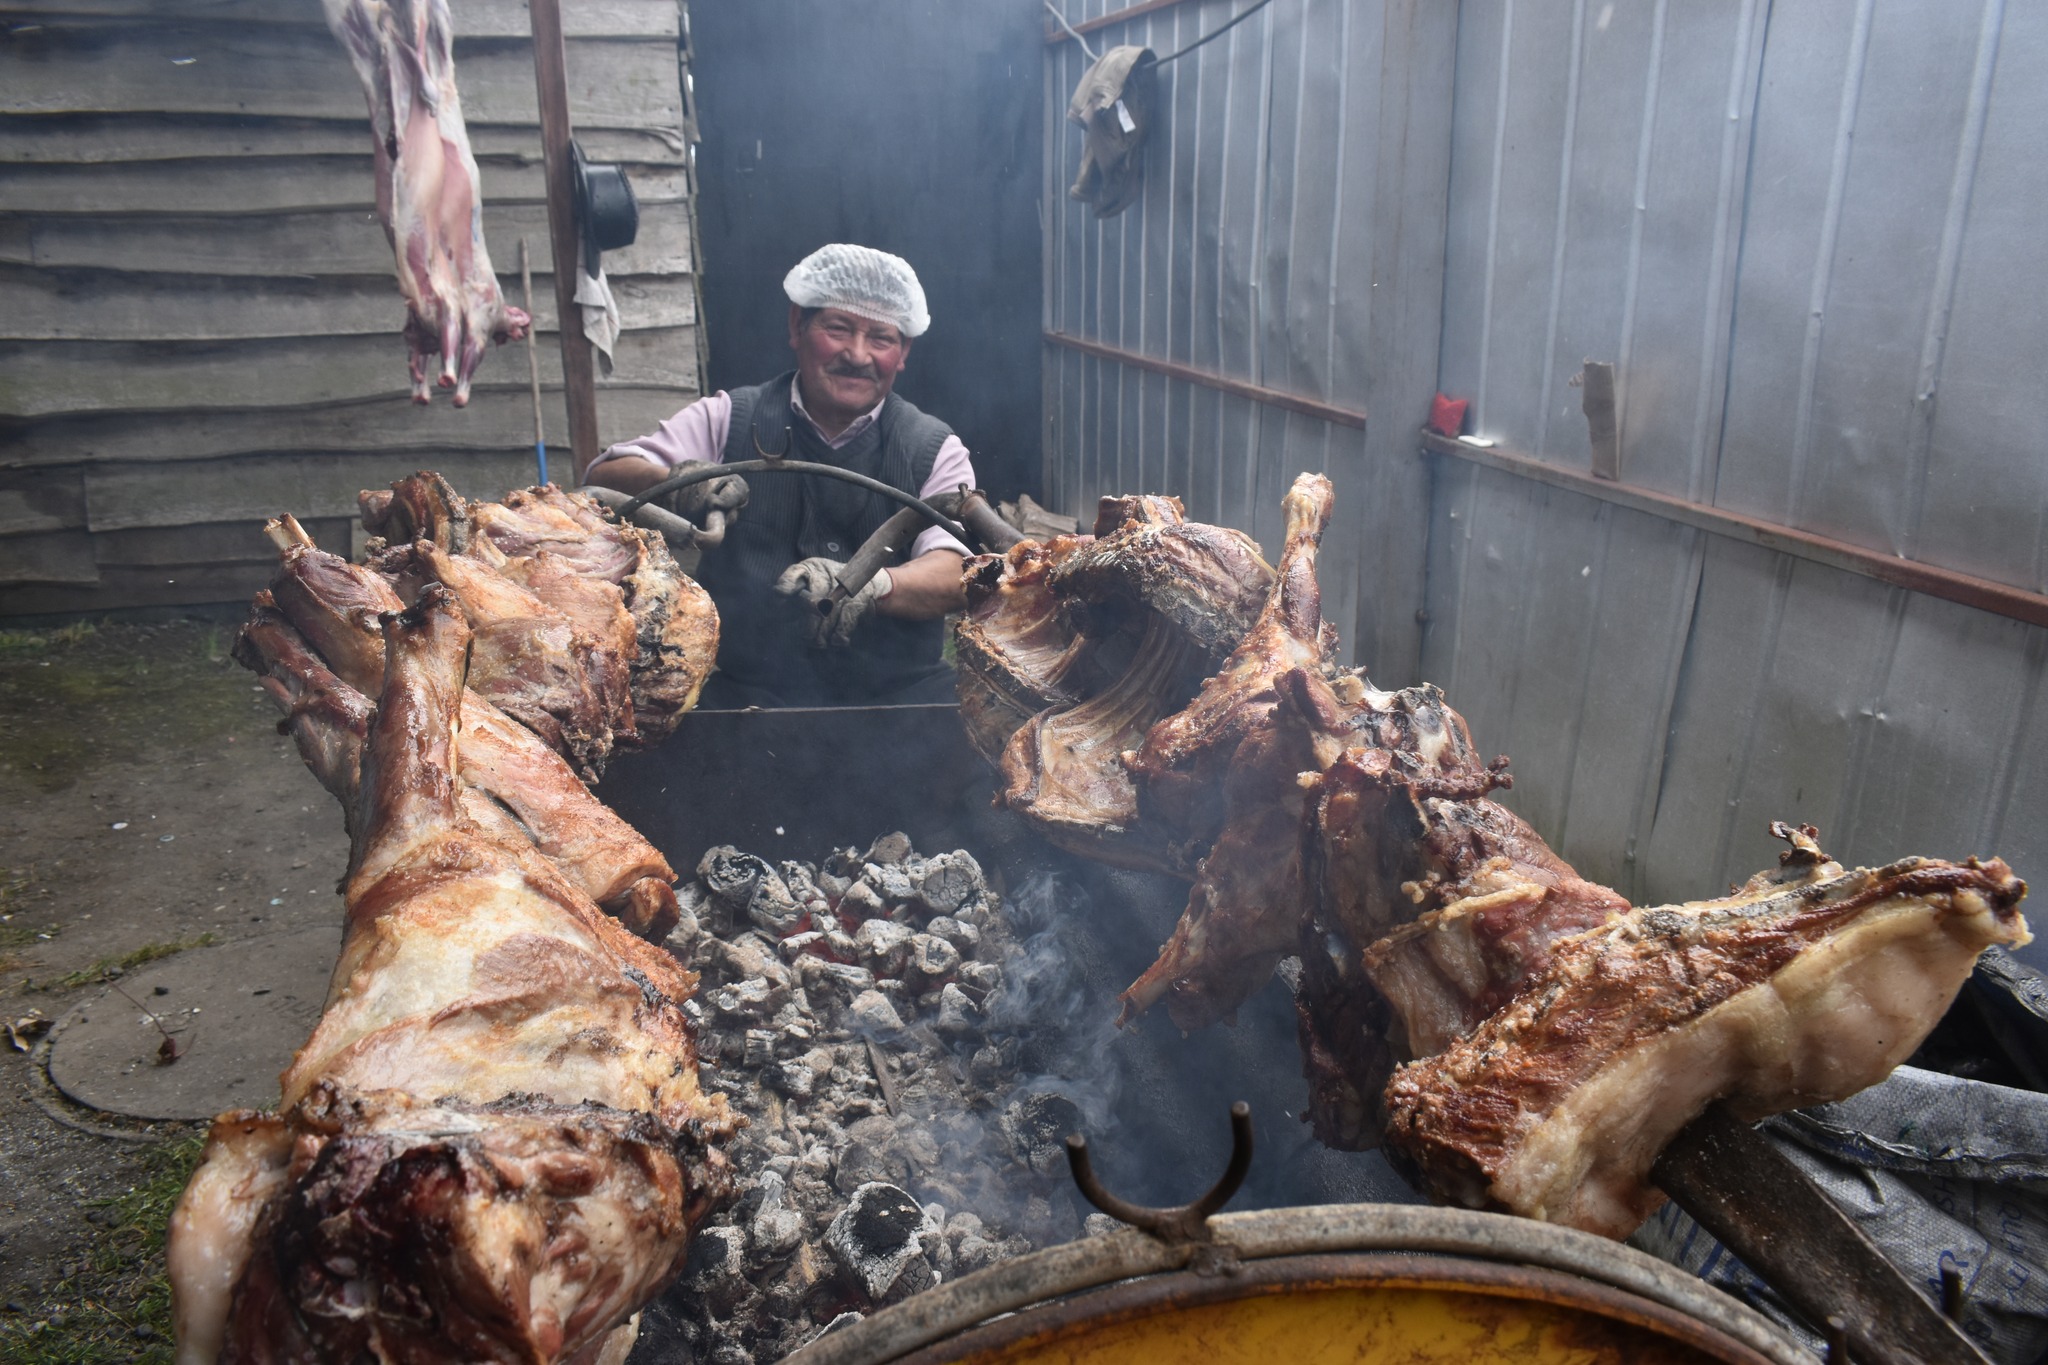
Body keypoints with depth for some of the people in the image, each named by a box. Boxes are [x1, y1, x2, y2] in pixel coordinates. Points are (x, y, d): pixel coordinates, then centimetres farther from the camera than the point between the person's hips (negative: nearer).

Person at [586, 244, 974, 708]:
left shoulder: (935, 451, 8)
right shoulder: (727, 422, 9)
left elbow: (956, 575, -7)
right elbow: (604, 476, 1)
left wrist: (871, 584, -30)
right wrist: (676, 485, -23)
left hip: (898, 694, 2)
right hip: (747, 694, -1)